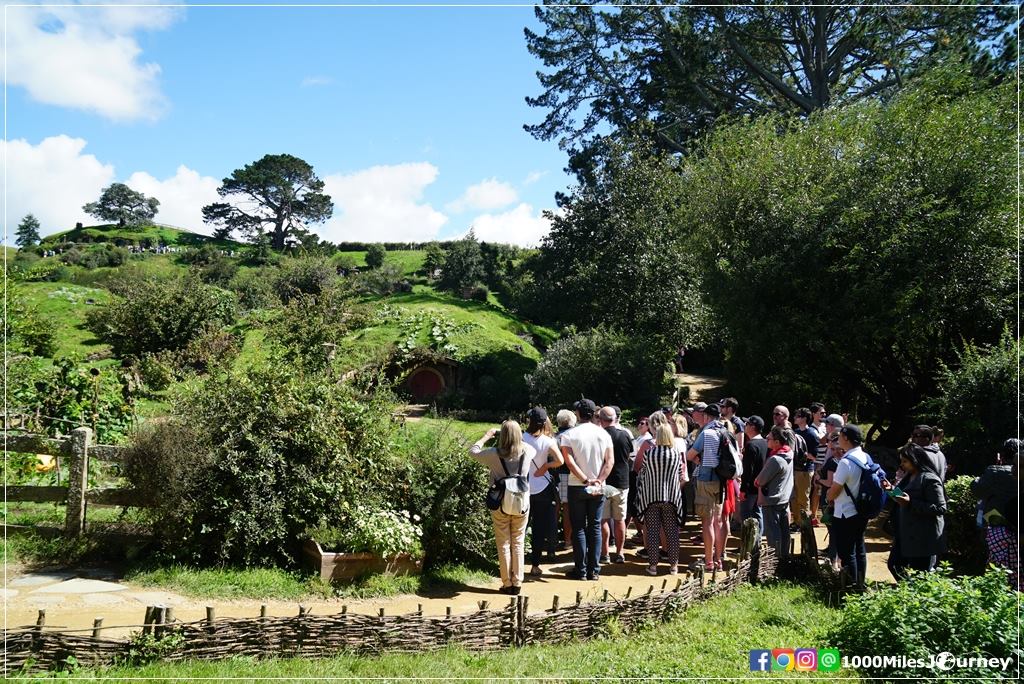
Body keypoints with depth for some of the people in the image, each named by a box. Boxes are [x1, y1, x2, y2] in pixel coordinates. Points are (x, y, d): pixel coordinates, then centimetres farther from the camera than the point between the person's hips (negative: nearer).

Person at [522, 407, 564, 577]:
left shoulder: (522, 438, -8)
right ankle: (535, 565, 11)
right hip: (542, 488, -1)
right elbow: (559, 461, -20)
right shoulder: (548, 441, -11)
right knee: (540, 528, 8)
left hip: (523, 488, 1)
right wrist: (545, 465, -6)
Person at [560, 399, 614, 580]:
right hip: (598, 488, 2)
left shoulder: (569, 435, -6)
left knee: (579, 528, 4)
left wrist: (585, 480, -14)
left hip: (577, 487, -2)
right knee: (595, 528, 8)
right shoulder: (603, 434, 3)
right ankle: (594, 570, 8)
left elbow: (569, 461, -15)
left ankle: (581, 570, 5)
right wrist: (598, 480, -10)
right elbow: (610, 461, -4)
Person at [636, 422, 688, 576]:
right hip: (672, 497, 1)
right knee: (672, 531, 9)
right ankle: (673, 565, 12)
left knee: (652, 531, 5)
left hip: (651, 497, -1)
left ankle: (653, 564, 7)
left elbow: (642, 474, 2)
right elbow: (682, 477, 3)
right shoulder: (677, 454, -3)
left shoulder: (648, 453, -7)